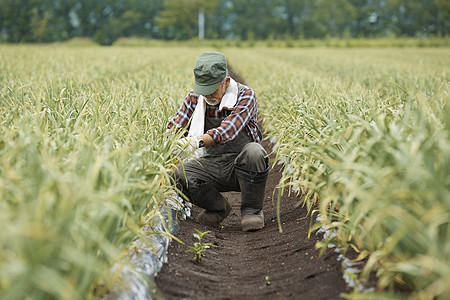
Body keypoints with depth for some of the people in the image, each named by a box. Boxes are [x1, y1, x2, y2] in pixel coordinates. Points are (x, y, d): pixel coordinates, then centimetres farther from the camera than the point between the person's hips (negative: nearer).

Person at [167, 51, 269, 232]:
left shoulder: (245, 95, -13)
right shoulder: (195, 97, 3)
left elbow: (229, 129, -30)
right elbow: (177, 125, -3)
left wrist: (199, 141, -48)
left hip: (242, 167, -4)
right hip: (213, 165, 4)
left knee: (254, 151, -37)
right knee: (177, 173, -23)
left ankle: (252, 210, -11)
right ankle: (219, 207, 7)